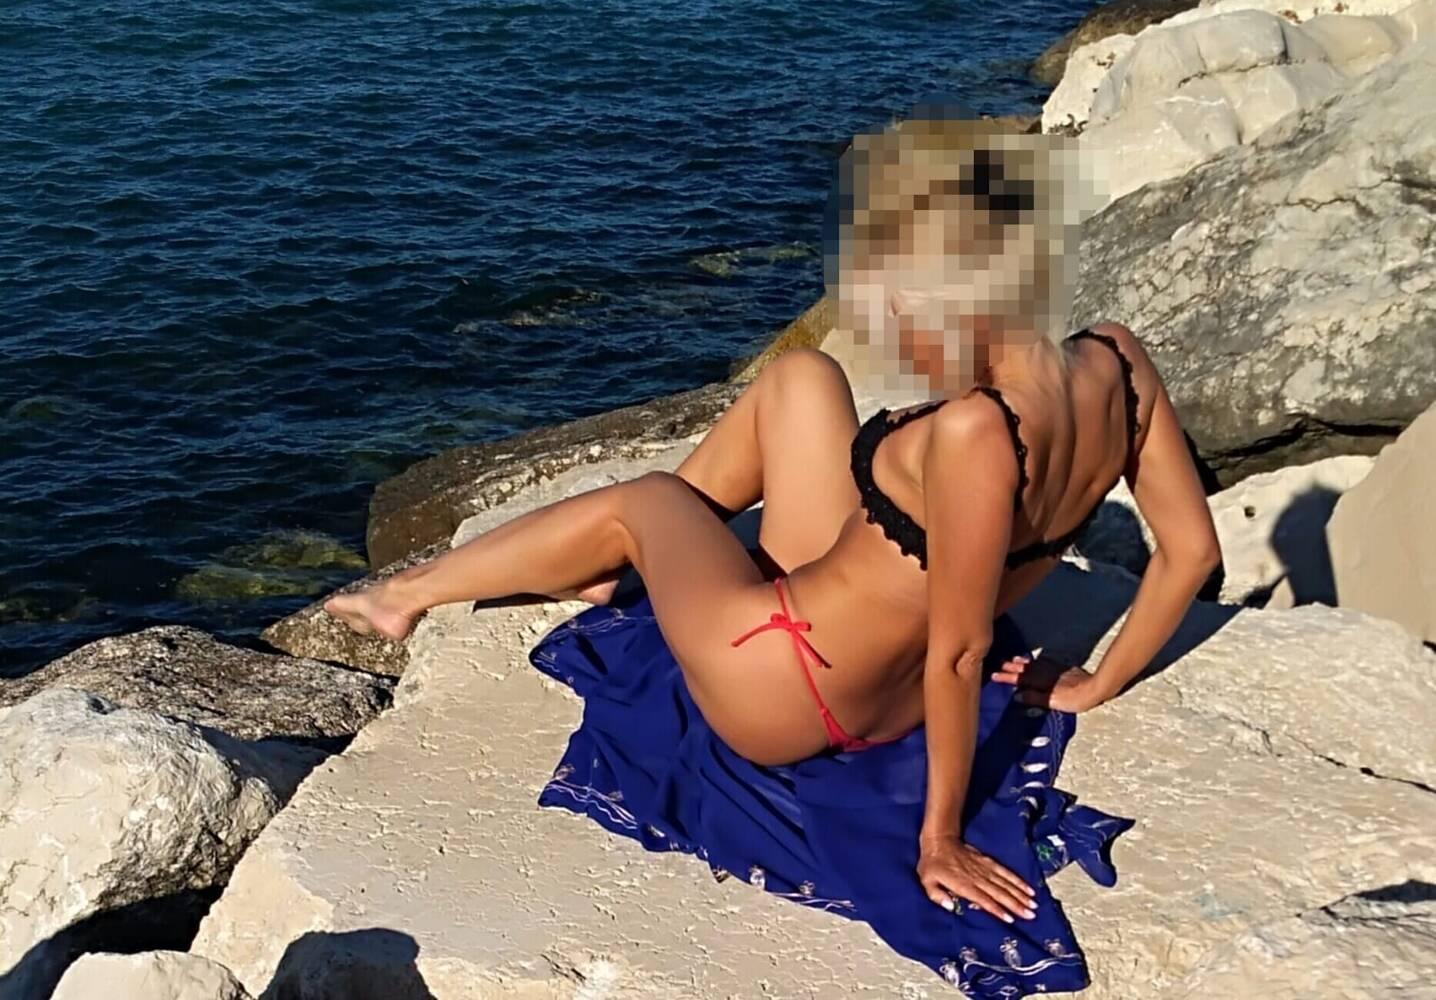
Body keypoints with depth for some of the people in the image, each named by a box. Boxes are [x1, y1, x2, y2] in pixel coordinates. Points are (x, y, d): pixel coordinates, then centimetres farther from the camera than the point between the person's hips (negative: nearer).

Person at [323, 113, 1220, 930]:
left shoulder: (974, 432, -36)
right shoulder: (1118, 360, -14)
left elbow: (960, 652, -28)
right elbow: (1192, 548, -4)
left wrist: (941, 837, -15)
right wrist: (1100, 684, 8)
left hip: (783, 690, -7)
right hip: (890, 701, 8)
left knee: (642, 501, 19)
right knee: (801, 378, 16)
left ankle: (407, 592, 44)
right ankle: (613, 563, 36)